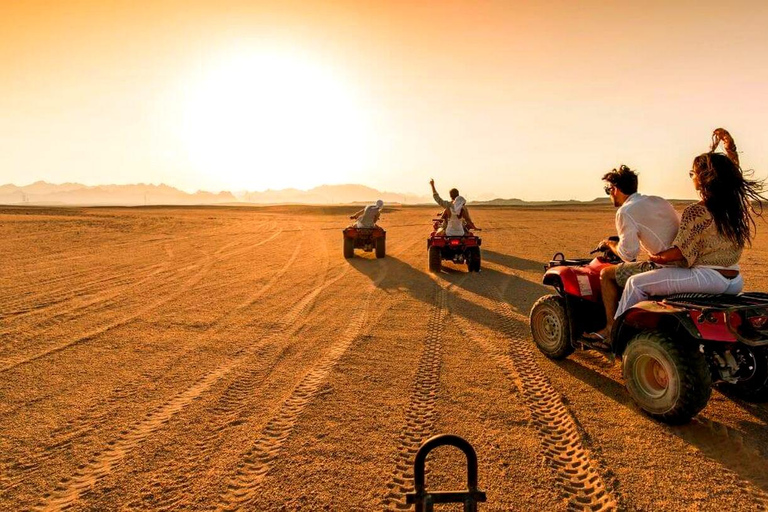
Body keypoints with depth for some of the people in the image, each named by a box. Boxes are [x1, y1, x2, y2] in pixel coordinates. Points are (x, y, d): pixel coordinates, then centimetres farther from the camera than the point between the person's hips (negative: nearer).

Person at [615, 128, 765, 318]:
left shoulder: (696, 212, -18)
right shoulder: (739, 204, 3)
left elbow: (680, 252, -17)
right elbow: (734, 173, 23)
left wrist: (654, 258, -1)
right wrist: (730, 147, 23)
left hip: (707, 277, -8)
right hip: (735, 282, 8)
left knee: (636, 283, -2)